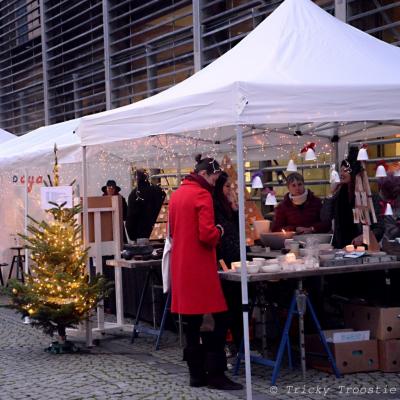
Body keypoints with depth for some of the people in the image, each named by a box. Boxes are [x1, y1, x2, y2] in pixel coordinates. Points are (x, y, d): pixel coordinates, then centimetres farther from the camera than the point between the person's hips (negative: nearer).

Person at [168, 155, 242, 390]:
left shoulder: (177, 194, 14)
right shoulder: (202, 195, -12)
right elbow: (207, 235, -19)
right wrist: (219, 231, 0)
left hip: (181, 265, 9)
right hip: (200, 267, -9)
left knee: (192, 321, 11)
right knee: (219, 319, -3)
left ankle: (197, 373, 13)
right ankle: (215, 374, -4)